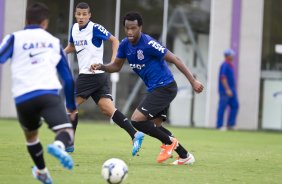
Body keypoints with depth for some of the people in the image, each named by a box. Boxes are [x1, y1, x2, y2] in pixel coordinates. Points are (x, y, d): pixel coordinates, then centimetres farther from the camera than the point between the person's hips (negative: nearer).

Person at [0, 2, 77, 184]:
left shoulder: (15, 38, 15)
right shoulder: (54, 42, 22)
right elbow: (67, 77, 26)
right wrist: (72, 106, 35)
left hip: (23, 98, 1)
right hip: (49, 94, -1)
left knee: (31, 136, 26)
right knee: (66, 130, -9)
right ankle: (58, 146, -44)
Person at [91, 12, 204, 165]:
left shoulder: (148, 44, -20)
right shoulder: (125, 45, 3)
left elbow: (175, 60, -17)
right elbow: (116, 66, 15)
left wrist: (193, 81, -20)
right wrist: (101, 67, -7)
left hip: (165, 87, -9)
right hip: (154, 89, 9)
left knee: (136, 120, -15)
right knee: (155, 126, 12)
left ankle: (169, 142, 1)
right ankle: (185, 156, 20)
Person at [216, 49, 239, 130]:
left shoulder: (230, 65, 17)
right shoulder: (225, 65, -13)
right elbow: (223, 78, -20)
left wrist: (233, 89, 21)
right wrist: (227, 89, -24)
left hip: (231, 90, 10)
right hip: (225, 90, -10)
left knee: (235, 105, 6)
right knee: (222, 107, -5)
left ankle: (231, 124, 9)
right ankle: (219, 125, -2)